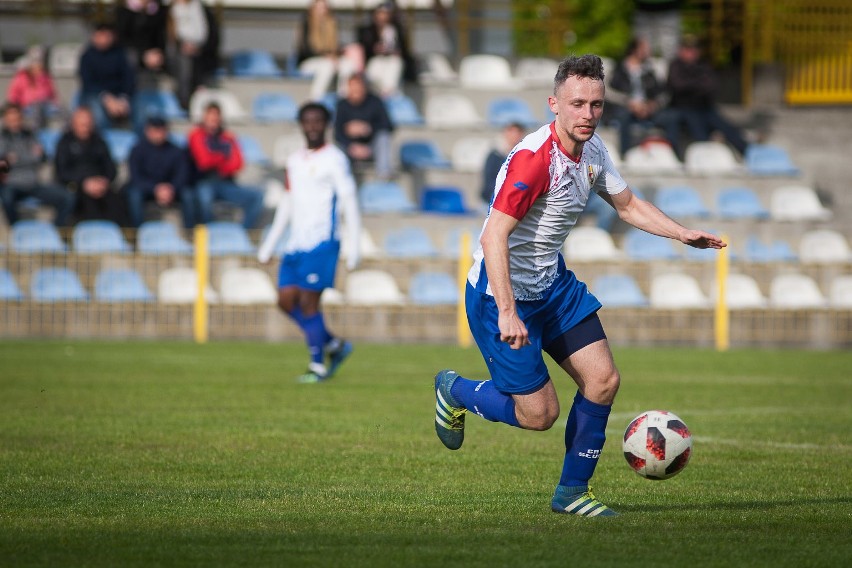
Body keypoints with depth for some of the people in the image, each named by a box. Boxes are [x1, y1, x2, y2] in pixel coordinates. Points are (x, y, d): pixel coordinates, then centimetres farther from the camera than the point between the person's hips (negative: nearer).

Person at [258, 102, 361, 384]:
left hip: (321, 243, -7)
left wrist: (354, 247, -13)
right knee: (286, 300, 1)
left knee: (308, 301, -10)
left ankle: (318, 366, 0)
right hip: (296, 243, 7)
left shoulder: (334, 159, -4)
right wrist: (269, 244, 22)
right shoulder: (294, 161, 17)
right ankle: (334, 344, 17)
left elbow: (349, 203, -7)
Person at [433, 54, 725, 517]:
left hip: (554, 284, 8)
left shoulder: (591, 150, 1)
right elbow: (492, 237, -31)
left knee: (603, 380, 0)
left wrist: (682, 233, 1)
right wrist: (507, 312, -38)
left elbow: (627, 204, 17)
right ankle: (454, 390, 23)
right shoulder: (533, 158, -27)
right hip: (502, 293, -8)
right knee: (540, 414, -5)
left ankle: (572, 491, 14)